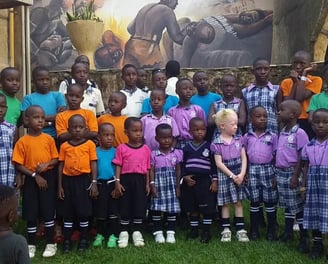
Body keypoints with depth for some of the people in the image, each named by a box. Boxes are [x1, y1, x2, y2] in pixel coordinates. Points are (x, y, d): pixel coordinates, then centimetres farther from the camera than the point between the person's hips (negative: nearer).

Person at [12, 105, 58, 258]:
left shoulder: (49, 139, 0)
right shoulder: (22, 141, -6)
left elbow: (56, 159, 4)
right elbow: (18, 165, -7)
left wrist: (46, 165, -15)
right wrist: (35, 175, -13)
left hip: (48, 177, 1)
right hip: (31, 179, -1)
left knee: (48, 211, 3)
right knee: (31, 213, 5)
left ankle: (51, 243, 16)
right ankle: (31, 245, 20)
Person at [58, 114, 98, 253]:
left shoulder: (90, 144, -2)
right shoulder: (64, 146, 3)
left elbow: (93, 164, -1)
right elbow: (61, 165, 6)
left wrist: (94, 183, -6)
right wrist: (60, 185, 3)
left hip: (83, 179, -2)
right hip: (68, 180, 2)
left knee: (84, 211, 6)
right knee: (68, 211, 9)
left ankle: (84, 239, 20)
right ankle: (67, 241, 19)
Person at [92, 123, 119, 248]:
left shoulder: (115, 151, 1)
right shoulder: (95, 151, 0)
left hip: (112, 183, 0)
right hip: (99, 183, 0)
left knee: (113, 210, 3)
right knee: (99, 211, 8)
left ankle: (112, 235, 13)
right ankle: (100, 234, 24)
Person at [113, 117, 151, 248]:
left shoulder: (146, 149, 5)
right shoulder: (121, 148, -1)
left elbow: (147, 168, 8)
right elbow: (118, 166, -2)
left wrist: (147, 183, 5)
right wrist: (117, 182, -9)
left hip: (140, 179, 2)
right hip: (126, 179, -2)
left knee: (140, 206, 5)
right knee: (125, 205, 5)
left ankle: (137, 232, 18)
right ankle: (124, 232, 17)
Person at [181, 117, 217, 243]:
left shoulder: (209, 147, 0)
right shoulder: (187, 148, 4)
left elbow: (214, 165, 1)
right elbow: (182, 165, 7)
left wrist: (215, 180, -4)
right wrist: (185, 177, -7)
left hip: (205, 181, -2)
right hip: (190, 182, 2)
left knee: (207, 208, -1)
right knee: (192, 208, 11)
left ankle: (206, 231, 11)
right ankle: (194, 229, 24)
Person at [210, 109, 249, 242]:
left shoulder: (238, 140, 3)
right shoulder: (216, 143, -9)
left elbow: (244, 158, 1)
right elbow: (219, 163, -11)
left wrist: (242, 174, -11)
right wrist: (232, 175, -14)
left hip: (239, 175, 3)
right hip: (225, 175, -3)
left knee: (238, 202, 8)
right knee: (225, 203, 6)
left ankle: (240, 229, 13)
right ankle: (226, 229, 15)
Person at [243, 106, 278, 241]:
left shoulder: (272, 136, 1)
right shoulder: (247, 137, 4)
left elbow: (276, 156, 2)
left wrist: (275, 174, -3)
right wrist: (245, 173, 2)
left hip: (268, 169, -1)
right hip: (252, 170, 1)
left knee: (270, 201, 6)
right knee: (254, 201, 9)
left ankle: (271, 230, 18)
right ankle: (254, 230, 19)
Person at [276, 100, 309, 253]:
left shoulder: (299, 133, -15)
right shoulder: (282, 133, 9)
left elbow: (301, 157, -15)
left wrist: (295, 176, -18)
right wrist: (276, 174, 15)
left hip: (292, 173, -7)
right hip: (281, 172, 7)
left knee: (298, 206, 0)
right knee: (287, 205, 18)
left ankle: (304, 238, 9)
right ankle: (288, 232, 30)